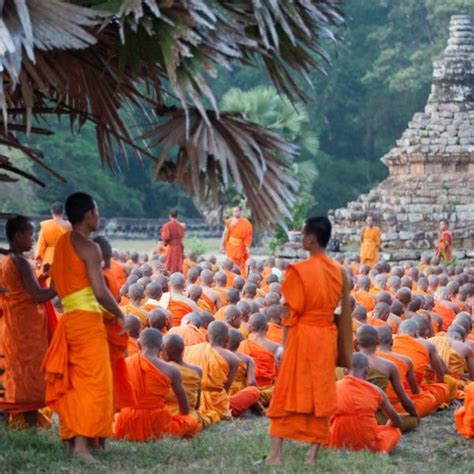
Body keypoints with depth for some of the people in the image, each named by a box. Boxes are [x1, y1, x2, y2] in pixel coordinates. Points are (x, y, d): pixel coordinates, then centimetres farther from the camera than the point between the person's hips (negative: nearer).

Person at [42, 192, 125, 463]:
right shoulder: (88, 247, -12)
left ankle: (69, 438, 17)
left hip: (68, 319, 8)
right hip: (87, 320, -8)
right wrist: (120, 314, -3)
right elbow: (100, 292, -18)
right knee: (94, 383, -8)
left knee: (71, 383, 14)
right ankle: (81, 444, -15)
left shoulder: (62, 243, 13)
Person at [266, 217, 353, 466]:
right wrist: (345, 351, 12)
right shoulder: (339, 272, 3)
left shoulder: (298, 271, -12)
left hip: (302, 335, -4)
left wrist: (285, 345, -3)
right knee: (321, 395, 8)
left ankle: (276, 453, 1)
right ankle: (313, 453, 7)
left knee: (287, 394, 2)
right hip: (327, 337, 4)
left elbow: (292, 312, -10)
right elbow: (345, 314, 6)